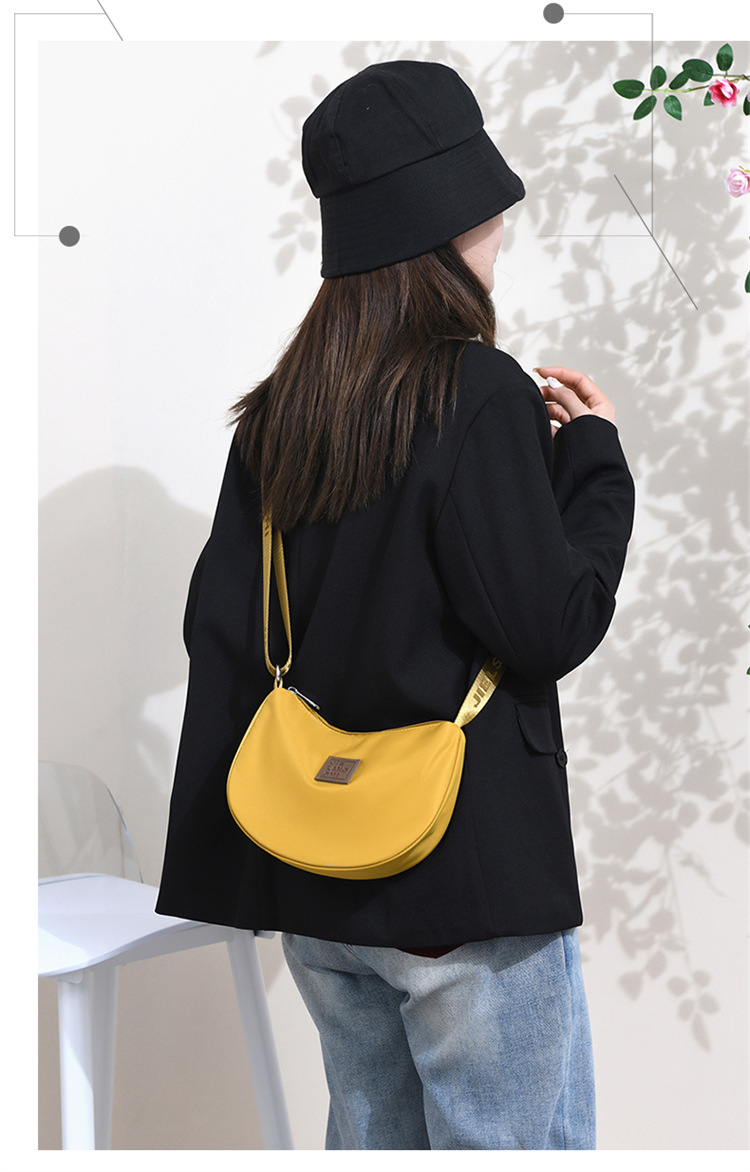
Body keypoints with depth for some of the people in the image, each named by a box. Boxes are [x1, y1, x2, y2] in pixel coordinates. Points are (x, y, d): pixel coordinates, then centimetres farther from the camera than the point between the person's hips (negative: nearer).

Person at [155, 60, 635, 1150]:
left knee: (373, 1138, 19)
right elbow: (550, 628, -14)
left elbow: (217, 622, 5)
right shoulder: (478, 391, -15)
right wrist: (593, 456, -2)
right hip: (470, 871, -7)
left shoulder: (279, 408, 4)